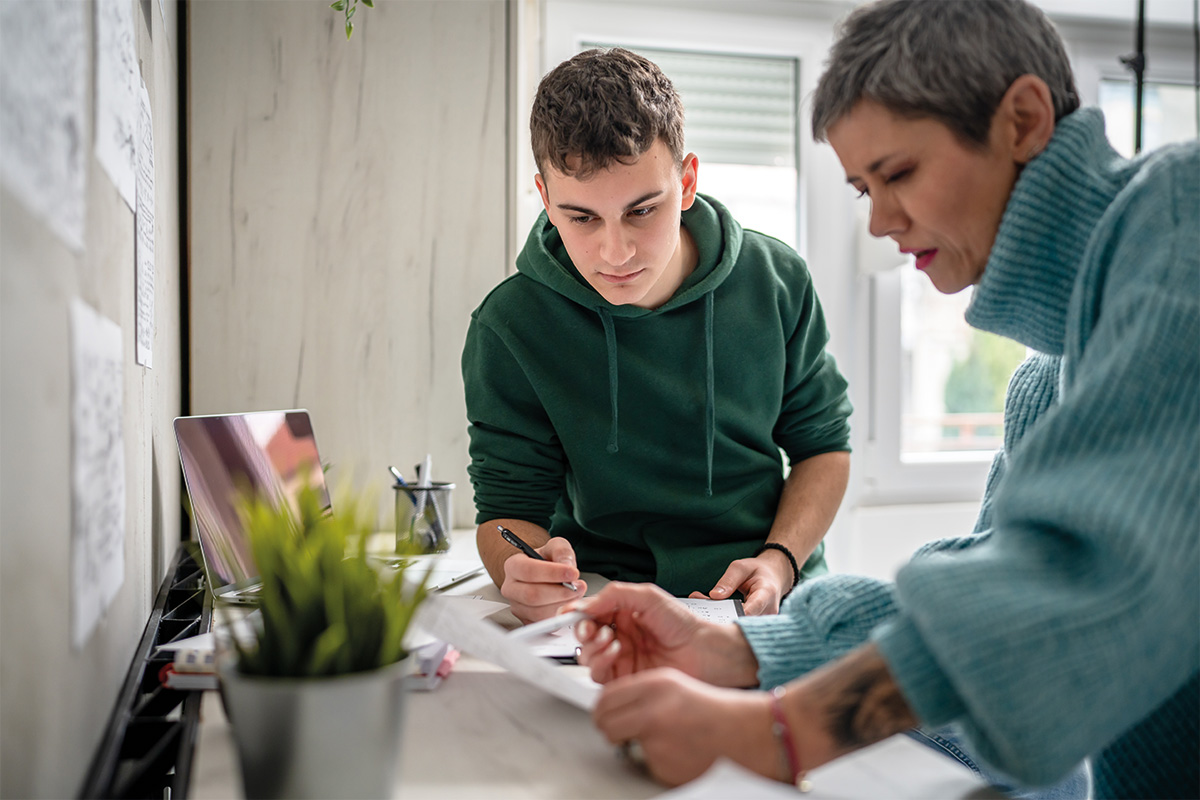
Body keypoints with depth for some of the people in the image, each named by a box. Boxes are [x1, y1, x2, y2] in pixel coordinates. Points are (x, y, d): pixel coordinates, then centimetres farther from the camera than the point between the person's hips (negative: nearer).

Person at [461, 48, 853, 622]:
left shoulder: (776, 282, -3)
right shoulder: (509, 329, -10)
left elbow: (823, 444, 9)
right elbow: (508, 510, -3)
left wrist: (780, 563, -9)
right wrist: (526, 576, -27)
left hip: (781, 600, 3)